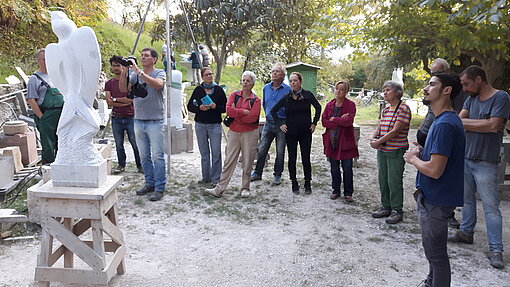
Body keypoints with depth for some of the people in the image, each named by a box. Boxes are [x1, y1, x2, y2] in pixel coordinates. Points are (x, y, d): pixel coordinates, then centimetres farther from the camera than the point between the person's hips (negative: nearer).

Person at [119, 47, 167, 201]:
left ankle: (159, 188, 4)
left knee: (157, 156, -3)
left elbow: (158, 85, -25)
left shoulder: (160, 73, -3)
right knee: (144, 156, 12)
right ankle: (150, 183, 24)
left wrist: (139, 71, -25)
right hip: (139, 121, 5)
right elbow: (123, 89, -1)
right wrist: (124, 71, -13)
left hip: (155, 121, -5)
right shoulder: (135, 74, 10)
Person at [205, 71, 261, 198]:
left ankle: (245, 189, 20)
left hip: (250, 133, -1)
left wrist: (235, 115, -7)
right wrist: (244, 112, -13)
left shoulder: (256, 100, 0)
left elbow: (252, 118, -14)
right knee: (229, 161, 1)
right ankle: (219, 189, 4)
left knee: (247, 162, 5)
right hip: (234, 132, 2)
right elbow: (228, 109, -10)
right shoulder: (234, 95, 7)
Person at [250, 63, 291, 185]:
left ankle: (277, 175, 18)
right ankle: (257, 173, 18)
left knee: (280, 152, 5)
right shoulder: (266, 88, 8)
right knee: (261, 150, 6)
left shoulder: (287, 89, -7)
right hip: (268, 123, 4)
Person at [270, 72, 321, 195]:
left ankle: (308, 184, 16)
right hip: (290, 132, 1)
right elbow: (273, 110, 8)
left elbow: (318, 107, 11)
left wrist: (314, 123, 5)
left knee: (306, 159, 3)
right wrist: (280, 124, 1)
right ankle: (294, 184, 19)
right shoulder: (286, 97, -1)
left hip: (305, 132, -1)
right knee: (292, 159, 6)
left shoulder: (308, 95, -2)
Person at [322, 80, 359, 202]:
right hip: (331, 141, 4)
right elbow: (324, 122, -3)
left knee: (347, 168, 1)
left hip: (345, 141, -3)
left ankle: (348, 193, 15)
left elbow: (348, 121, -18)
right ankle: (336, 191, 26)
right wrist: (340, 121, -13)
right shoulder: (329, 105, 7)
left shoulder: (350, 105, -4)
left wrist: (333, 119, -9)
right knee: (334, 168, 12)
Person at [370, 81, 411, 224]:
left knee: (394, 181, -2)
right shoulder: (385, 110, 12)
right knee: (383, 180, 13)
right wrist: (373, 139, -9)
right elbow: (379, 127, 11)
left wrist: (378, 142, -16)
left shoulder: (403, 108, -11)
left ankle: (397, 211, 11)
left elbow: (395, 131, -18)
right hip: (382, 150, 8)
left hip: (396, 151, -8)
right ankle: (386, 207, 26)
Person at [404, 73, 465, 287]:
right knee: (434, 249, 25)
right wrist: (421, 153, 1)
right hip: (433, 196, 10)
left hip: (435, 201, -10)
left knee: (436, 253, 5)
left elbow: (435, 170, -29)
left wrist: (413, 158, -11)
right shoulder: (448, 120, 10)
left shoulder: (444, 125, -24)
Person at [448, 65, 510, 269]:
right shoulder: (471, 99, 10)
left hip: (486, 163, -6)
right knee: (467, 199, 17)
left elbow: (493, 125, -19)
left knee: (491, 207, -2)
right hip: (466, 158, 7)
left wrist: (467, 124, -8)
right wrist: (484, 125, -12)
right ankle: (466, 233, 31)